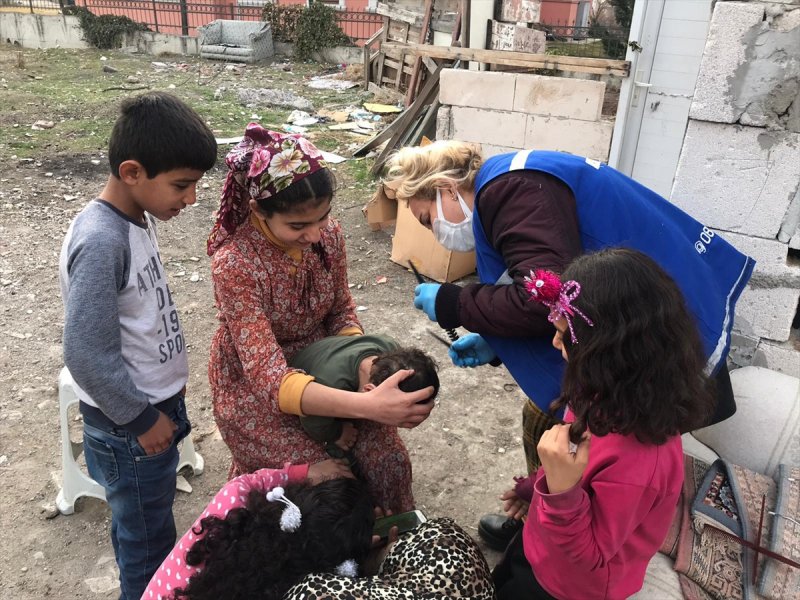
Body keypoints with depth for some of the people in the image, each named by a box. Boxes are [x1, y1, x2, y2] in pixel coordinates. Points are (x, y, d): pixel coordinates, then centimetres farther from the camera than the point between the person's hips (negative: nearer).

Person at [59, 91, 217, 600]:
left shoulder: (138, 217, -1)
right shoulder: (101, 241, -28)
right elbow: (87, 353, -27)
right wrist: (140, 418, -16)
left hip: (156, 402, 8)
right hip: (129, 424, -8)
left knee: (153, 518, 28)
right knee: (145, 537, 14)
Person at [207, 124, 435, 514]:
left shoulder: (328, 234, -13)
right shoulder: (234, 264, -29)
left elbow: (341, 312, 2)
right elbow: (268, 377, -35)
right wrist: (365, 406, -47)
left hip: (319, 366, 4)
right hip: (253, 387, -4)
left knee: (389, 458, -8)